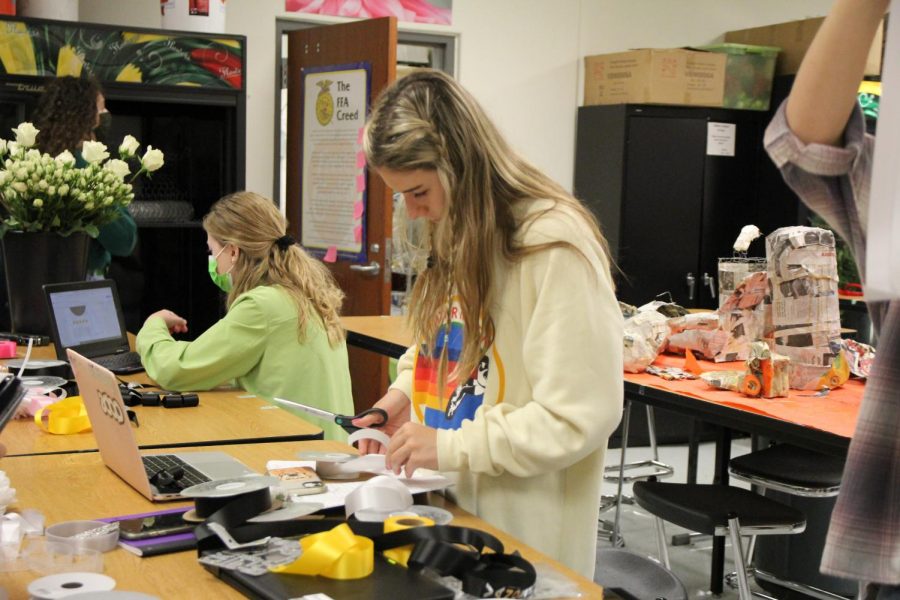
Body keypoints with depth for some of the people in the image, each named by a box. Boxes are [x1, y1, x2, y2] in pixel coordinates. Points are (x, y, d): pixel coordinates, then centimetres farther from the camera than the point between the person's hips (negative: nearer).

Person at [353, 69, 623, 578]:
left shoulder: (556, 247, -21)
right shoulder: (456, 234, 5)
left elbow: (581, 416, -24)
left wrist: (449, 446, -22)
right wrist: (406, 393, 1)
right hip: (454, 502, 8)